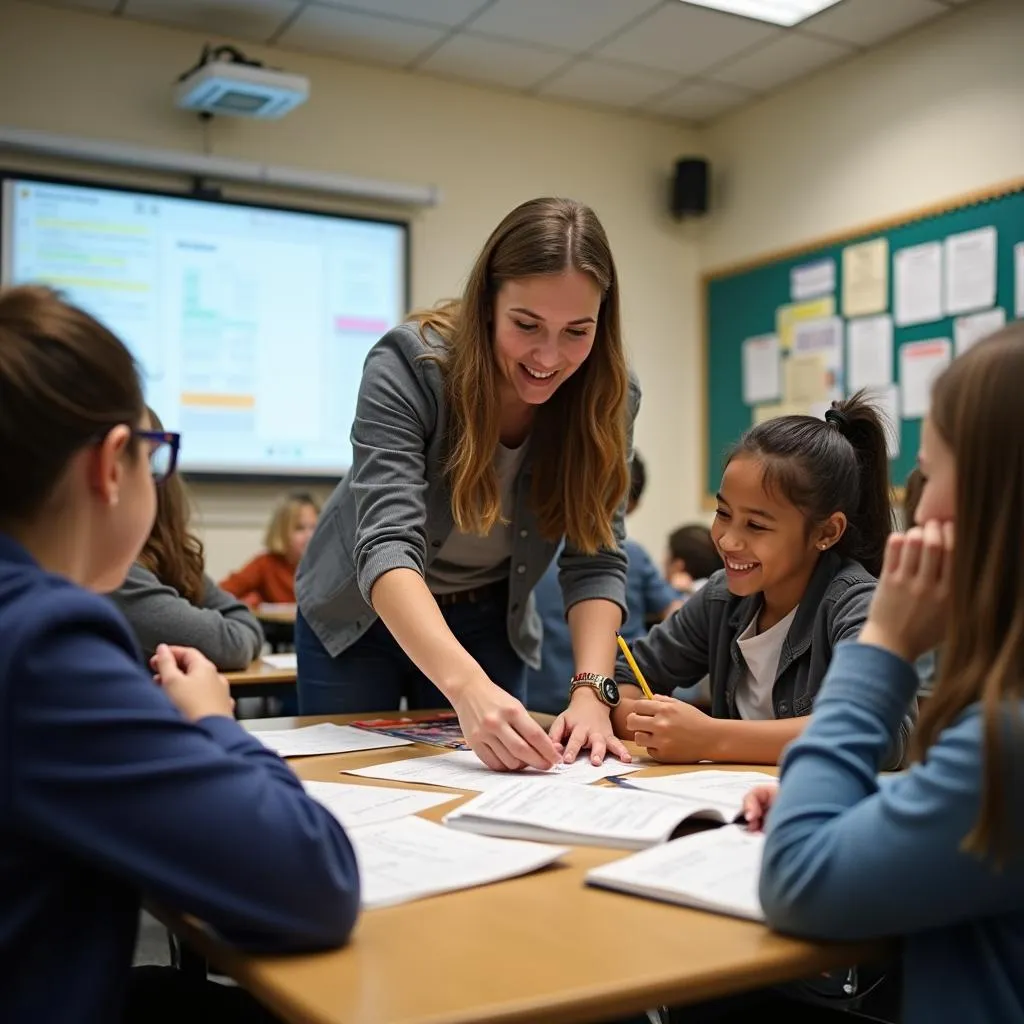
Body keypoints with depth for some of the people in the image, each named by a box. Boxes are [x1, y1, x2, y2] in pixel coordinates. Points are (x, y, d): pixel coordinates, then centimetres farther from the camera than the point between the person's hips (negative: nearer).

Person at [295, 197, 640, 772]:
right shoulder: (408, 366, -29)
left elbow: (596, 560, -17)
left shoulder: (607, 398, -18)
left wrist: (590, 691, -34)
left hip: (488, 624, 3)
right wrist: (467, 686, -54)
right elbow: (386, 544, -39)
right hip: (363, 616, -2)